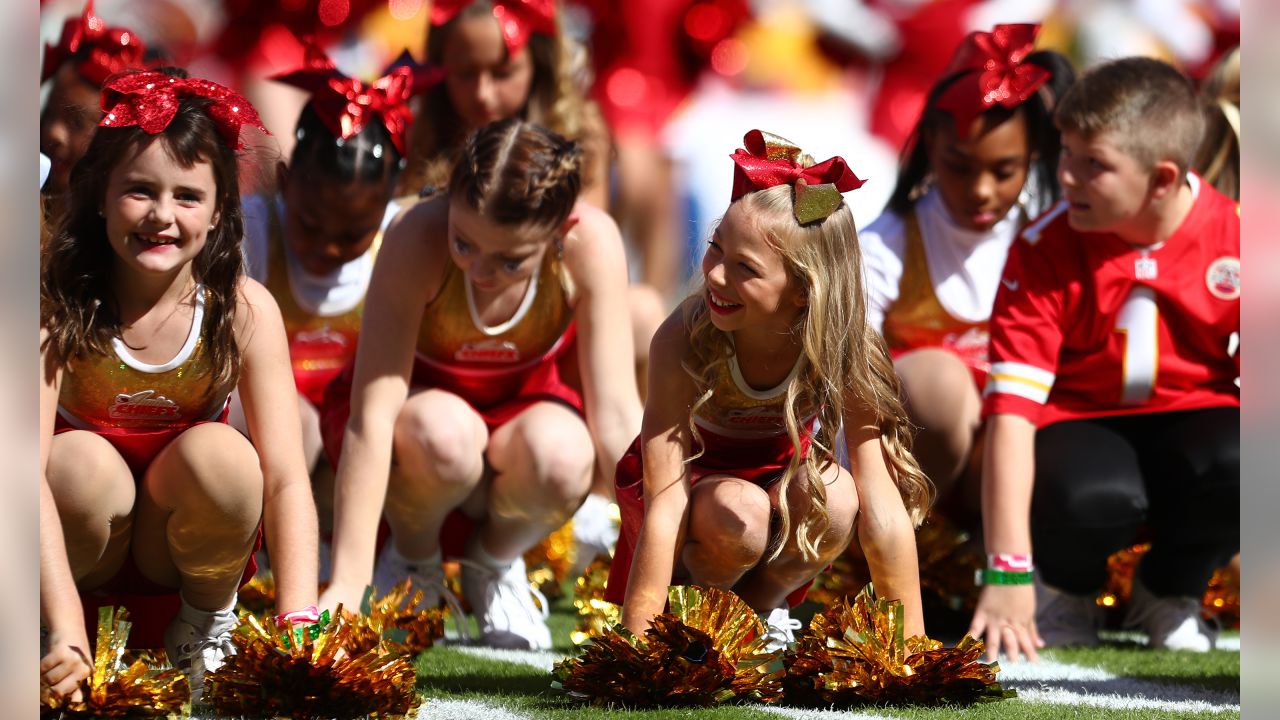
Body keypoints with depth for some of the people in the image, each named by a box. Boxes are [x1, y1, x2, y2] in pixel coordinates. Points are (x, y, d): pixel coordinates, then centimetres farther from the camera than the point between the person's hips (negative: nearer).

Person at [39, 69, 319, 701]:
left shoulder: (244, 311, -16)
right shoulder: (57, 301, -21)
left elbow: (285, 478, -21)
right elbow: (25, 466, -30)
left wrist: (298, 624, -36)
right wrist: (65, 629, -42)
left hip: (184, 542, 1)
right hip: (76, 546, -1)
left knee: (219, 455, -29)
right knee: (83, 461, -32)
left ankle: (208, 624, -2)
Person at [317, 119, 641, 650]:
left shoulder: (591, 243, -27)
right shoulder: (417, 238, -32)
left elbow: (617, 418, -25)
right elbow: (371, 418, -35)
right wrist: (347, 583, -39)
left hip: (518, 408, 2)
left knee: (562, 456, -34)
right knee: (446, 435, -38)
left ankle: (494, 564, 1)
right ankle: (412, 557, -3)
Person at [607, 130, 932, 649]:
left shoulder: (847, 352, -27)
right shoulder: (683, 341, -33)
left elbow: (881, 498, -28)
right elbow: (665, 505, -34)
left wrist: (911, 642, -31)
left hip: (782, 473, 2)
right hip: (692, 479, -2)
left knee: (833, 500, -32)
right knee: (739, 510, -36)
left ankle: (762, 605, -1)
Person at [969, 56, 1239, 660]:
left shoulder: (1233, 238, -12)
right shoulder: (1045, 249, -16)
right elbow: (1010, 411, -22)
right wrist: (1007, 574, -29)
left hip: (1189, 415, 2)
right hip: (1077, 423, -2)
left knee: (1235, 469, -34)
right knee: (1090, 496, -38)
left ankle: (1170, 591, 3)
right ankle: (1068, 589, 4)